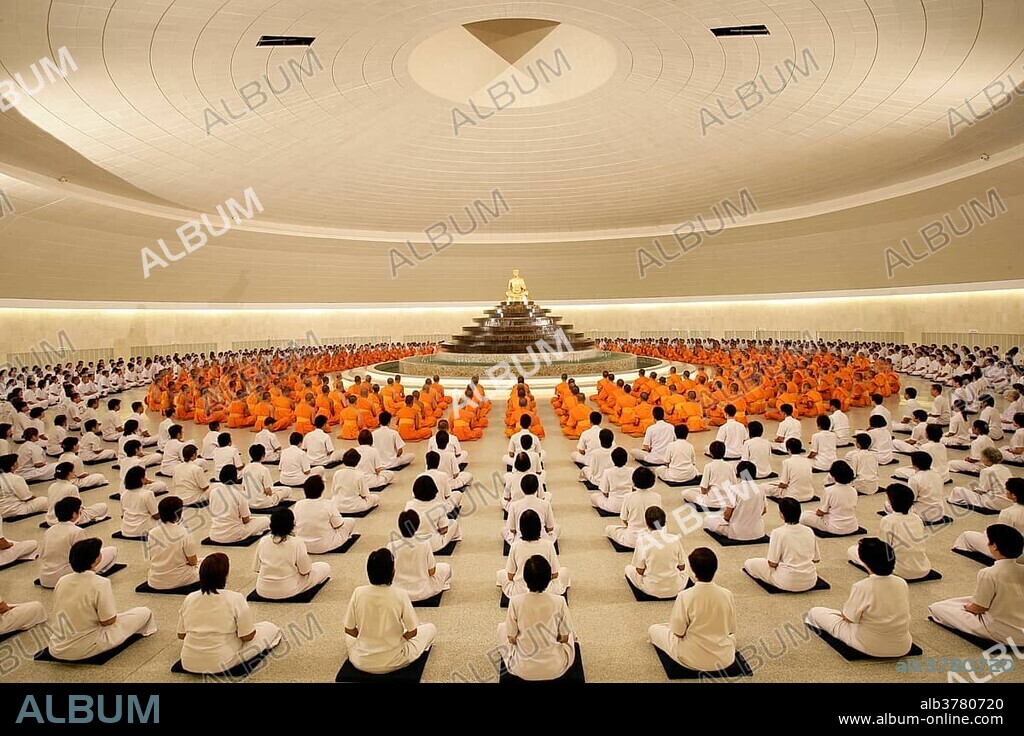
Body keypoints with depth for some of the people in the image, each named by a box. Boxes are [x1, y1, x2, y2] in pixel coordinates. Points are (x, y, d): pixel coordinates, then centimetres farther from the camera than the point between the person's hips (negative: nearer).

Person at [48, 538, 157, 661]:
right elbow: (108, 621, -16)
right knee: (144, 612, 4)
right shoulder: (100, 584, -21)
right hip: (86, 649, -7)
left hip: (56, 650, 7)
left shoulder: (62, 581, -2)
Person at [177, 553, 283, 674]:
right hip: (220, 664, -5)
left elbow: (181, 635, 7)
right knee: (270, 628, 11)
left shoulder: (189, 598, -3)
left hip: (189, 663, 5)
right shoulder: (235, 598, -17)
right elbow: (247, 636, -12)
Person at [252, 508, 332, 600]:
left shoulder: (263, 541, -5)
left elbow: (256, 569, 2)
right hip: (287, 591, -4)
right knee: (325, 567, 9)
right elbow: (305, 572, -12)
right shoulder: (297, 543, -17)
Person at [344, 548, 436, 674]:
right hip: (393, 662, -2)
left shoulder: (358, 592, -16)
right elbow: (412, 632, -14)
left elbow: (349, 630, -5)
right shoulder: (400, 595, -22)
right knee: (430, 628, 17)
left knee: (348, 634, 33)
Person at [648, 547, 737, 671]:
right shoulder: (727, 594, -12)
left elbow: (678, 633, -13)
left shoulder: (685, 596, -21)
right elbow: (731, 630, 1)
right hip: (725, 659, 3)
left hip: (693, 660, -2)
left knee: (653, 630, 17)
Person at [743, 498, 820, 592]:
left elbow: (773, 563, -14)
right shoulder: (809, 531, -2)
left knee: (749, 563, 6)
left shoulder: (778, 532, -16)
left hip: (788, 583, -5)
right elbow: (816, 559, 7)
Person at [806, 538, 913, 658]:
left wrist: (843, 613, 10)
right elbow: (905, 612, 5)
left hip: (869, 647, -6)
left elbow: (848, 617, -14)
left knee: (815, 612, 7)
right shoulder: (902, 583, -11)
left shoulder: (861, 587, -26)